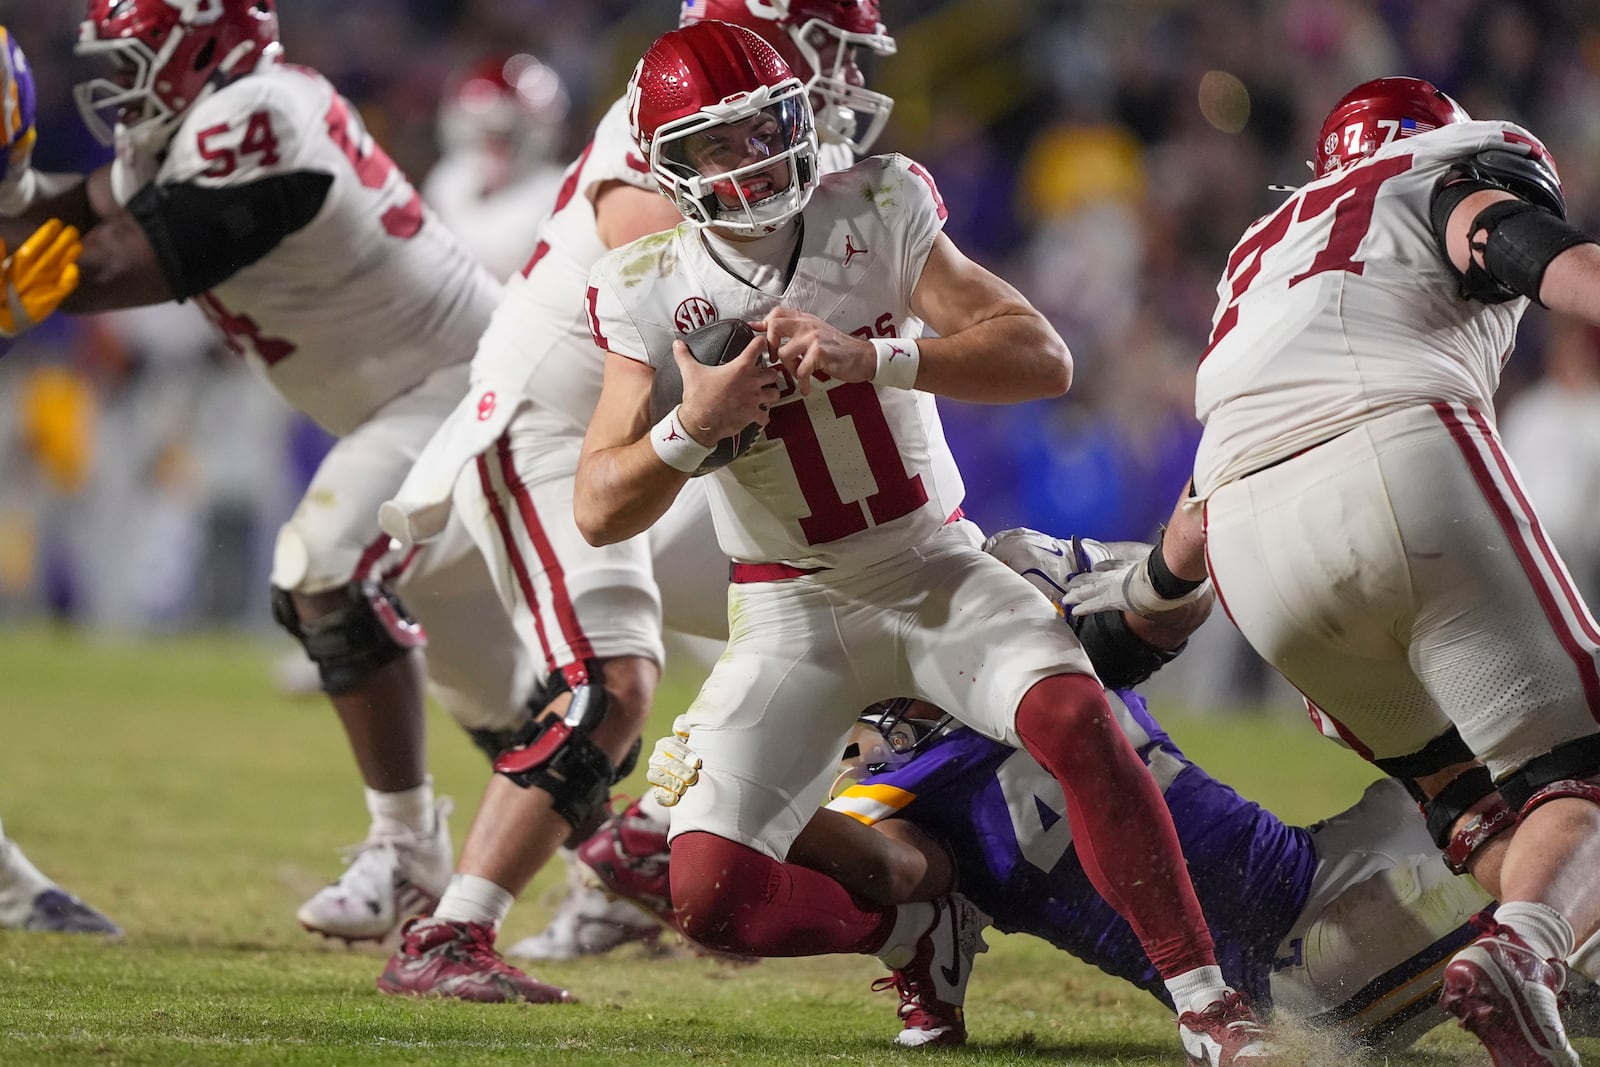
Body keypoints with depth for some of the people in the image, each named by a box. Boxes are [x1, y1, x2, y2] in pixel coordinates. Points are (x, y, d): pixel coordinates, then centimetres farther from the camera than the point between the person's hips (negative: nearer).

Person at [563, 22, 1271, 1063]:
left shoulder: (875, 215, -9)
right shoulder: (652, 291, -7)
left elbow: (1044, 359, -19)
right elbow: (600, 511, -8)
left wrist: (871, 357, -33)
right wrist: (691, 428, -28)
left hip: (933, 570, -1)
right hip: (792, 613, 1)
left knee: (1075, 717, -32)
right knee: (712, 896, -15)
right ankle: (918, 932, 14)